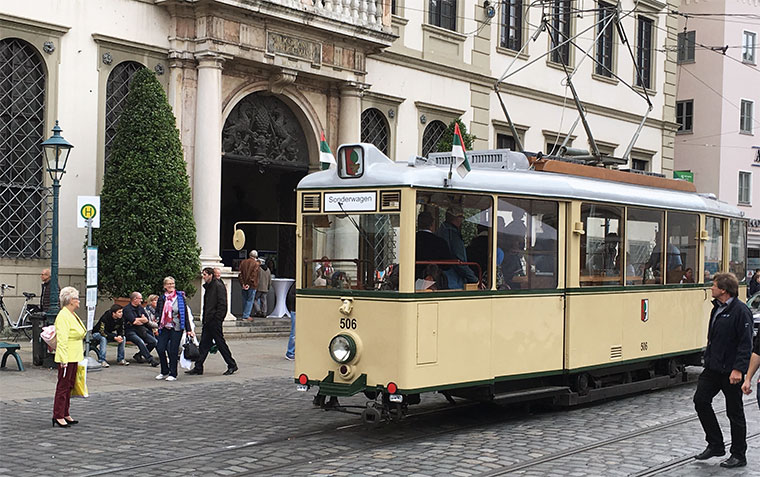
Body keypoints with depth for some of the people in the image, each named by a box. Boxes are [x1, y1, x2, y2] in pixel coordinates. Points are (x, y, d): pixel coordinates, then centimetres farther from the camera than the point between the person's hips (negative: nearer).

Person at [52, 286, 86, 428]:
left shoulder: (72, 315, 15)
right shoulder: (63, 316, -16)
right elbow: (62, 339, -21)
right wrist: (64, 360, -24)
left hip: (74, 357, 10)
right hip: (67, 358, -10)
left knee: (69, 386, 13)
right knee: (63, 386, -5)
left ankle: (65, 414, 19)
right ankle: (58, 416, -1)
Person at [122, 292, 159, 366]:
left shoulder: (140, 308, 16)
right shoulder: (127, 309, -5)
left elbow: (146, 320, 7)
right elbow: (133, 321, -18)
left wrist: (137, 320, -9)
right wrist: (141, 319, -1)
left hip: (141, 331, 7)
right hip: (130, 331, -7)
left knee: (154, 341, -12)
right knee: (141, 342, -34)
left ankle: (138, 355, 1)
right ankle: (151, 360, -33)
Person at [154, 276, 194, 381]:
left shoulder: (180, 297, 0)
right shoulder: (162, 298, 9)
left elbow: (185, 314, 0)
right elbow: (157, 311, 10)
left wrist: (188, 329, -2)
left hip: (176, 327, -3)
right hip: (164, 328, 3)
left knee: (173, 351, -2)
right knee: (160, 349, -3)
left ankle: (173, 374, 9)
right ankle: (164, 372, 16)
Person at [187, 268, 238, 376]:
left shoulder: (218, 286, -12)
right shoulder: (208, 287, 16)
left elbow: (222, 304, -17)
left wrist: (217, 319, -20)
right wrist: (205, 319, 15)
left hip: (215, 321, -9)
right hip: (208, 321, 9)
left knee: (220, 343, -1)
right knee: (204, 344, 8)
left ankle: (232, 365, 9)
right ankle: (198, 368, 10)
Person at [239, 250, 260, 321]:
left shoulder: (243, 262, 7)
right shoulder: (256, 263, -7)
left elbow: (240, 273, 1)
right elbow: (253, 275, -14)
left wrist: (242, 284, -2)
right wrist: (249, 284, -13)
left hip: (244, 285, 5)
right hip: (252, 285, -5)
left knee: (245, 300, 14)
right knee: (250, 300, 0)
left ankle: (245, 315, 19)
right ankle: (246, 316, -4)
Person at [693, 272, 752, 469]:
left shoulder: (740, 311, -16)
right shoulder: (717, 309, 12)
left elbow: (746, 343, -19)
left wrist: (738, 369, -24)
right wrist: (708, 359, 20)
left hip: (731, 371, -8)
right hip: (713, 368, 8)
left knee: (734, 412, 2)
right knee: (700, 400, 1)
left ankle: (738, 456, 14)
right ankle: (715, 445, 14)